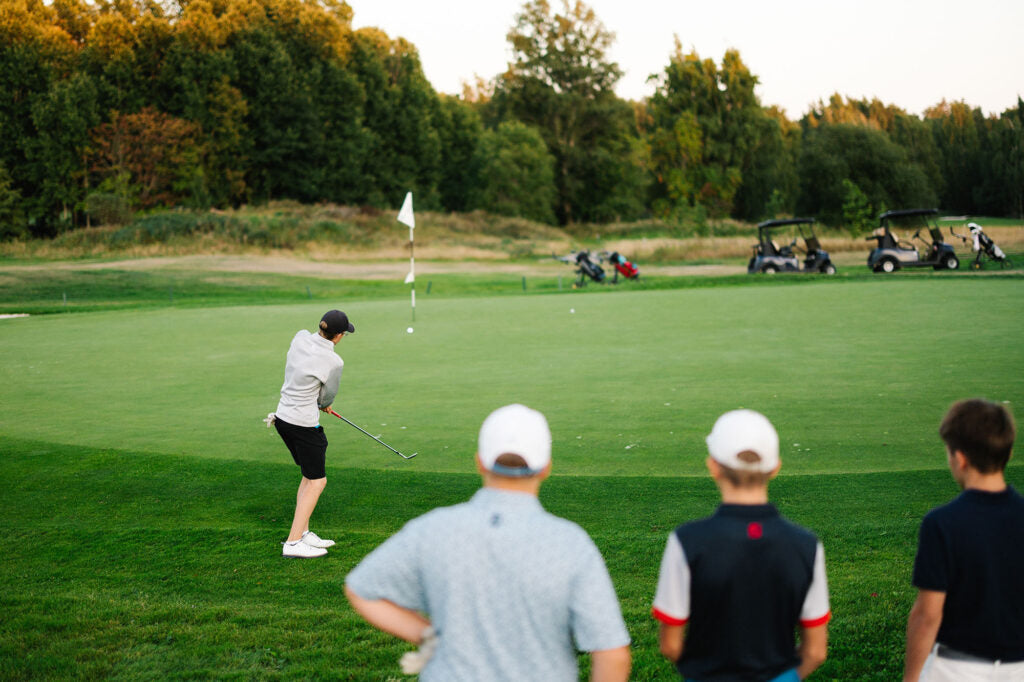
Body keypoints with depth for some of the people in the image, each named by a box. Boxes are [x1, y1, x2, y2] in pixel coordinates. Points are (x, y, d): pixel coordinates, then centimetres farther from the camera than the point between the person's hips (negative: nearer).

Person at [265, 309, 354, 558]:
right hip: (304, 424, -8)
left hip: (283, 416, 8)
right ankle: (293, 543, 0)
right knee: (317, 481, 3)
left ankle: (303, 533, 25)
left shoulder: (300, 337, -1)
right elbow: (328, 397, -3)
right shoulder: (333, 362, -19)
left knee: (309, 476, 20)